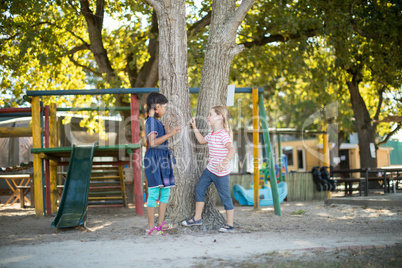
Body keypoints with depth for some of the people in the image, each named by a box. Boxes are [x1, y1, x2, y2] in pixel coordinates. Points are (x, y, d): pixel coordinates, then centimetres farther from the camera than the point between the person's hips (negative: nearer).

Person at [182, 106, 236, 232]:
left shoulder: (223, 134, -19)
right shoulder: (211, 134, 9)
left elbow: (232, 149, -31)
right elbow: (202, 140, 30)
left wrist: (225, 162, -46)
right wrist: (194, 127, 26)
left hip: (221, 173, -9)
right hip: (210, 169, 9)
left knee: (225, 197, 0)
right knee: (199, 189, 12)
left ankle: (230, 225, 9)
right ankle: (197, 218, 24)